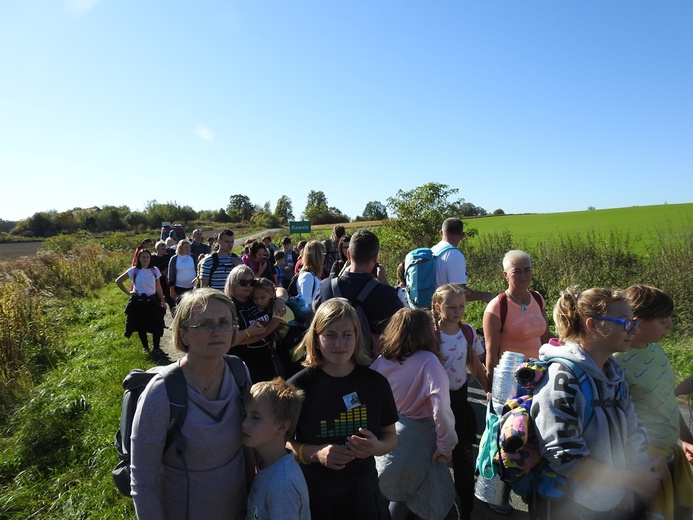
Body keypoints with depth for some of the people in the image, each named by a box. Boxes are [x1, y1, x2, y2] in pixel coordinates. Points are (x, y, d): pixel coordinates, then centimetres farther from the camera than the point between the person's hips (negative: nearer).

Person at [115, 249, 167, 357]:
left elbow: (158, 288, 8)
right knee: (141, 326, 9)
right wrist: (128, 293, -3)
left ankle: (156, 349, 2)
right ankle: (145, 347, 25)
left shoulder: (155, 270, 1)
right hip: (138, 301, -1)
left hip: (152, 300, 1)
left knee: (157, 325, -6)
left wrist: (163, 301, 6)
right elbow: (118, 281, 1)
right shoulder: (134, 270, -5)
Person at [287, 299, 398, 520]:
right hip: (313, 494, -1)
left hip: (363, 491, 2)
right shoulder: (298, 386, -13)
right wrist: (314, 453, -21)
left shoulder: (376, 383, -7)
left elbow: (391, 437, 4)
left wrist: (376, 446, -17)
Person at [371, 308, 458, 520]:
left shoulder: (382, 360, -7)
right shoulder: (427, 360, -21)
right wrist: (446, 445, -13)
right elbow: (440, 408, -27)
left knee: (398, 495, 28)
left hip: (386, 439, 5)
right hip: (416, 442, -5)